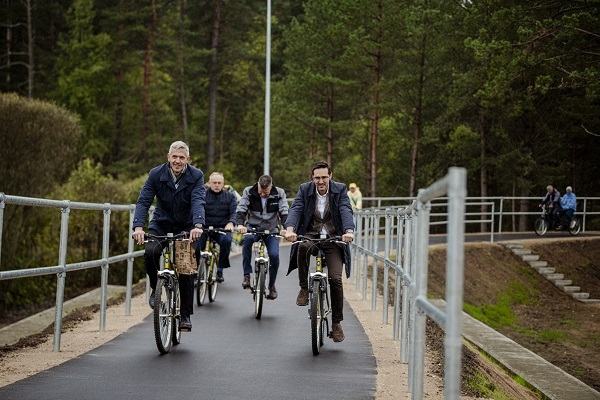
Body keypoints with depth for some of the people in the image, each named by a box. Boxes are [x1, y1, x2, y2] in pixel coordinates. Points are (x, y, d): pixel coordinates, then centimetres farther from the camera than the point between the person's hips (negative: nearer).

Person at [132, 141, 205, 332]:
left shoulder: (196, 176, -14)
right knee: (150, 252, -29)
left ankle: (185, 315, 7)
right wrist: (138, 226, -36)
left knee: (186, 269, -7)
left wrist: (197, 226, -47)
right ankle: (155, 288, -1)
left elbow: (198, 201, -28)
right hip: (161, 225, 0)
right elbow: (143, 201, -18)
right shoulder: (156, 174, -12)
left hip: (186, 228, 0)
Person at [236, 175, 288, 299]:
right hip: (253, 227, -1)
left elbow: (285, 212, -13)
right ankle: (247, 275, -27)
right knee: (247, 239, -36)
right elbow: (241, 209, -15)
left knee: (274, 255, -20)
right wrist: (240, 224, -34)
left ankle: (272, 285, 5)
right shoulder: (249, 192, -7)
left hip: (271, 229, 1)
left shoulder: (279, 193, -7)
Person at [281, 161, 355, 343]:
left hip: (333, 239, 0)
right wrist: (290, 229, -37)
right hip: (310, 235, 0)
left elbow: (346, 211, -18)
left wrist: (349, 231, -39)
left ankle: (336, 323, 1)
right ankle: (304, 288, -16)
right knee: (303, 246, -37)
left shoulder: (340, 190, -3)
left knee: (335, 278, -14)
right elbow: (295, 209, -16)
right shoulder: (304, 190, -1)